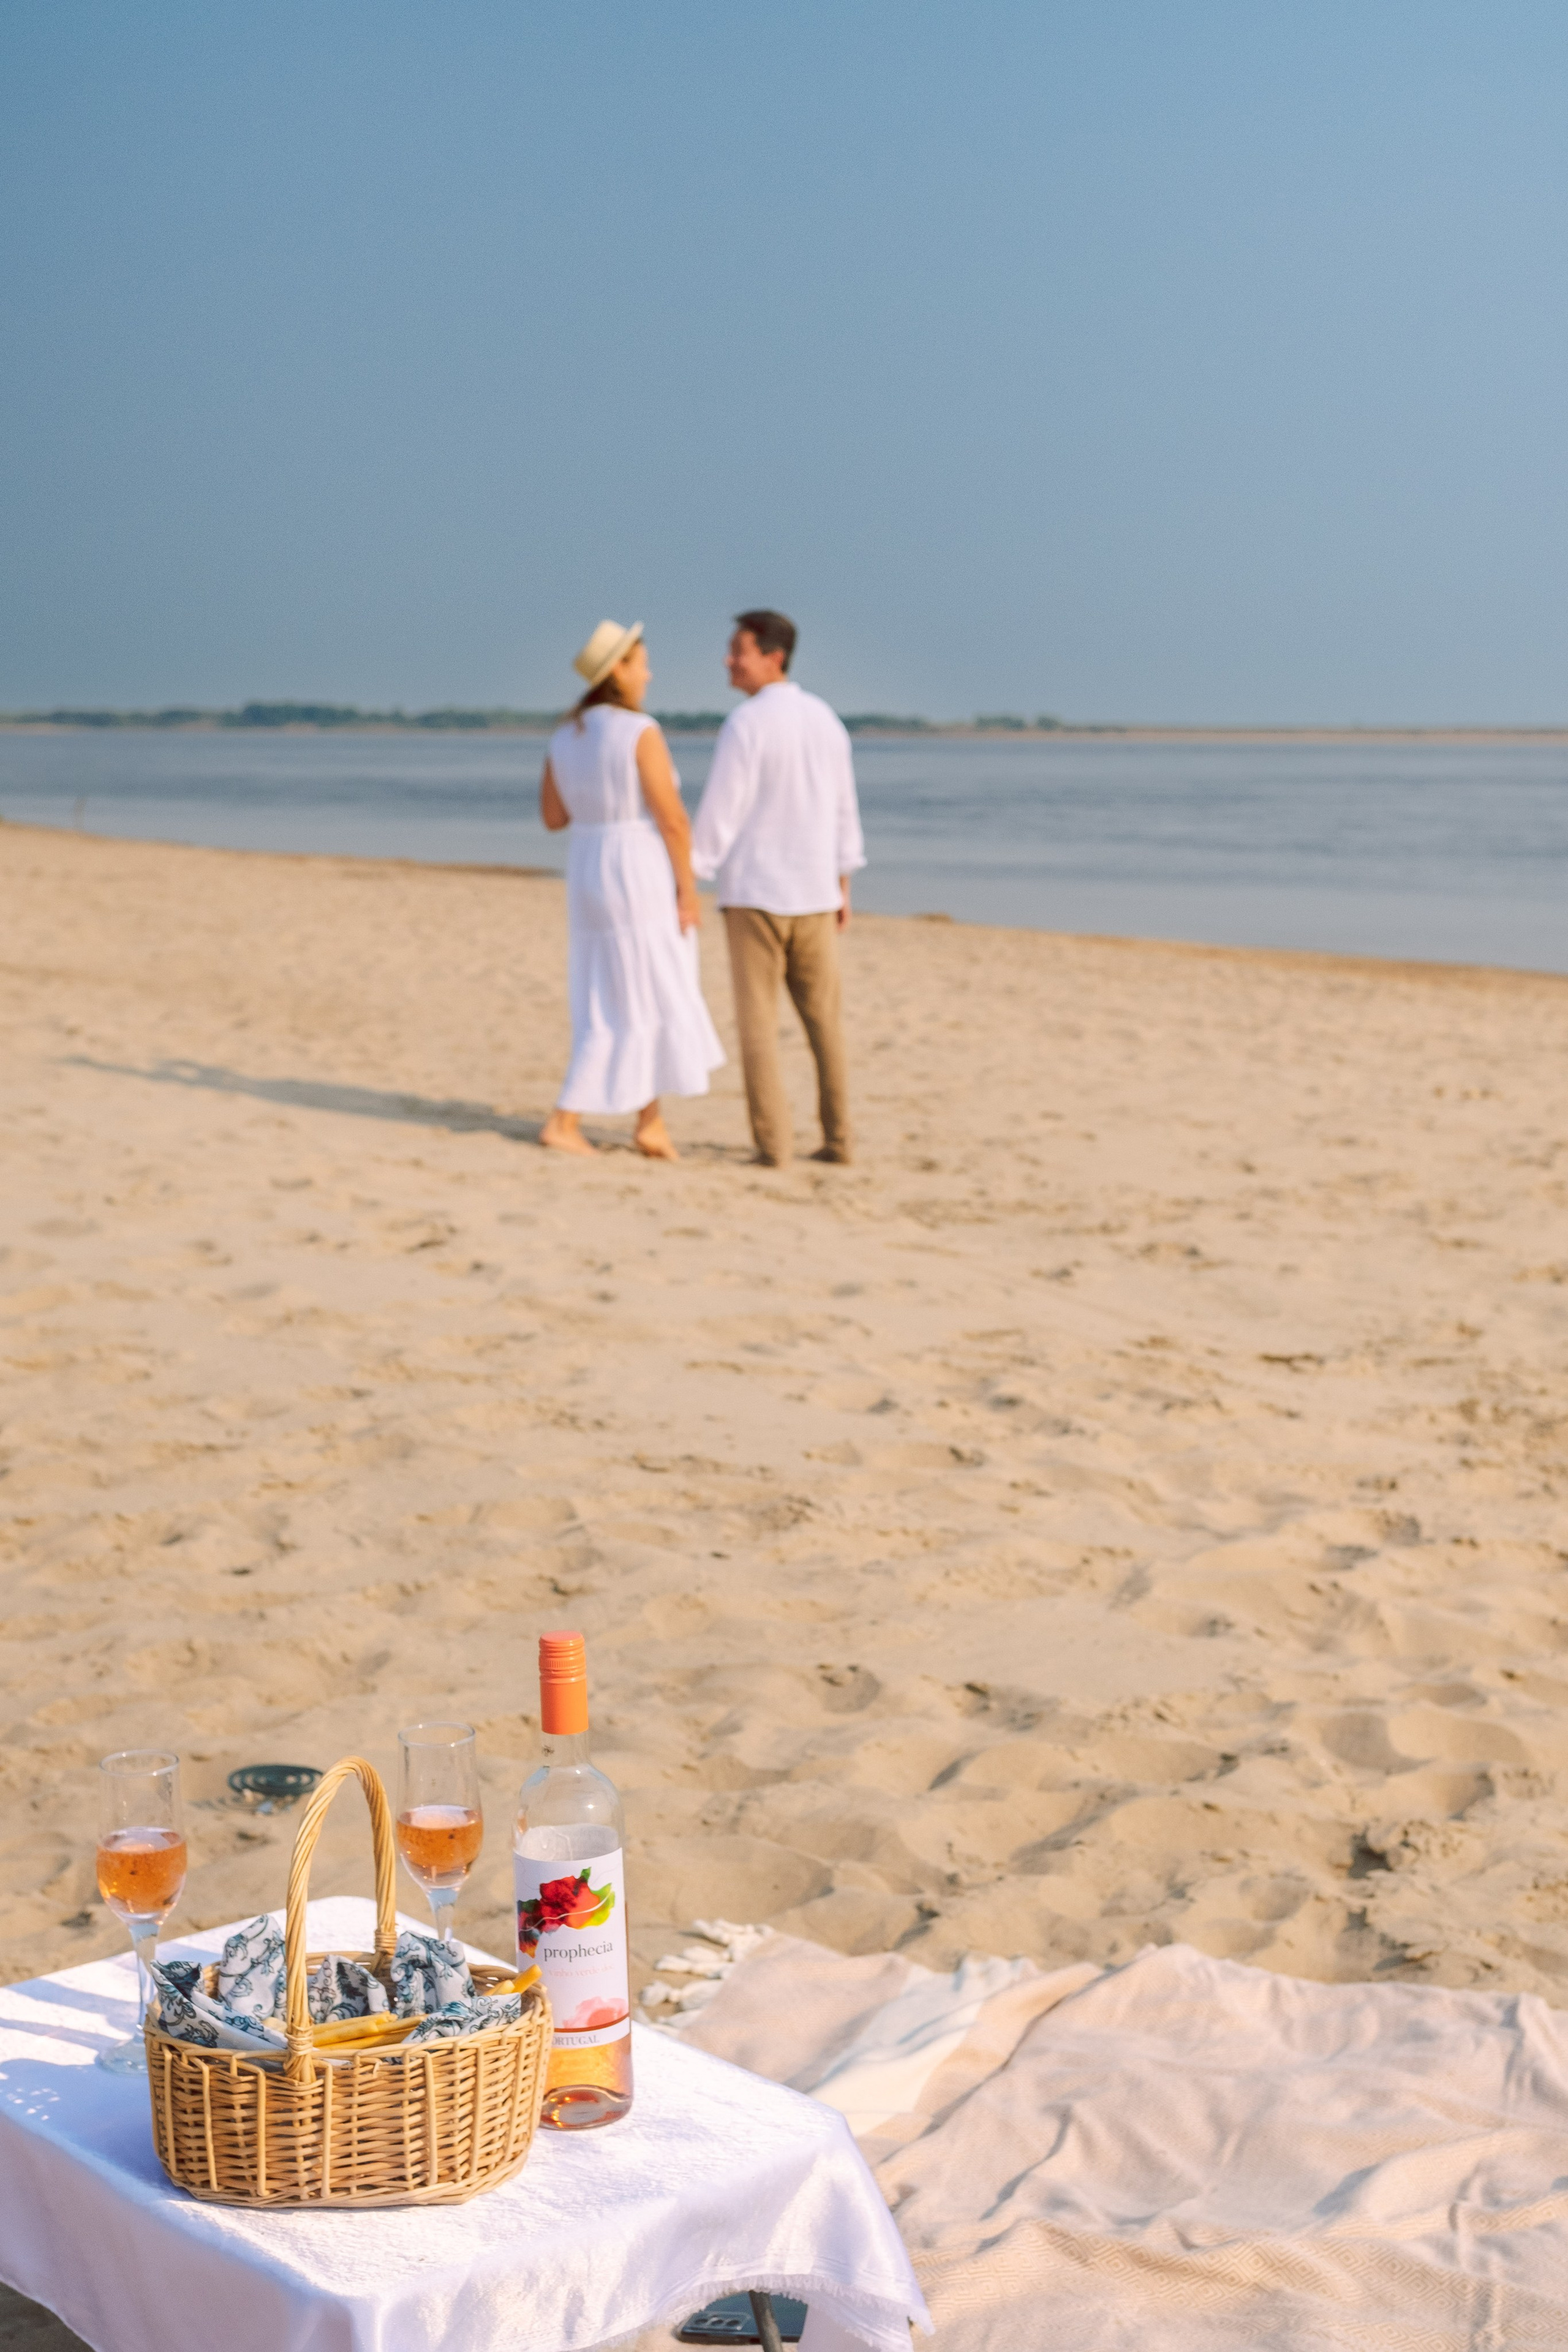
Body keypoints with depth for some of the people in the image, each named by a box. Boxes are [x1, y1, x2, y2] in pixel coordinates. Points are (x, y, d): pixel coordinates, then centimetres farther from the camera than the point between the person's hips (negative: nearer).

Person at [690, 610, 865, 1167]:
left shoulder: (744, 725, -13)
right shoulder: (826, 720, 7)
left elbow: (719, 814, -16)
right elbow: (843, 809, 12)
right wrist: (841, 887, 20)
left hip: (754, 893, -5)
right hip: (814, 893, 5)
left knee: (758, 1022, 1)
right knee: (823, 1019, 13)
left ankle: (773, 1144, -2)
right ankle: (837, 1139, 12)